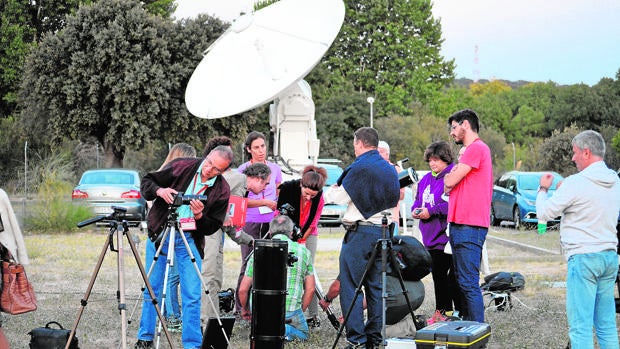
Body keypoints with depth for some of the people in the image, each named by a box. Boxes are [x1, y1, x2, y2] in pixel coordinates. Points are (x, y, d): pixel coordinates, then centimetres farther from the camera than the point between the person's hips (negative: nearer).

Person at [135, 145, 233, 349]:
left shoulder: (222, 191, -5)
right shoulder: (182, 167, -7)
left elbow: (213, 227, -2)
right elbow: (147, 182, 1)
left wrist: (199, 215, -21)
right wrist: (159, 191, -20)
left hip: (190, 239, 0)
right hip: (160, 233, 0)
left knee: (192, 295, -4)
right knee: (151, 289, 6)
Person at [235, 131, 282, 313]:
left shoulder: (275, 168, 12)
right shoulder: (243, 170, 2)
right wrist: (266, 202, -12)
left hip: (271, 222, 3)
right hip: (250, 222, -3)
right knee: (248, 264, -4)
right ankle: (241, 307, 2)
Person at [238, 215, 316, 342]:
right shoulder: (303, 251, 7)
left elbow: (243, 290, 8)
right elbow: (310, 289, 8)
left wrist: (244, 309, 27)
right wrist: (301, 311, 23)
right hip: (290, 310, -1)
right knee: (303, 334, 26)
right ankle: (285, 330, -8)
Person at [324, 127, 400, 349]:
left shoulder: (359, 168, -10)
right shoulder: (390, 170, 13)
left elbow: (340, 197, -7)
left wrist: (330, 190, 16)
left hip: (360, 232, -7)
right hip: (383, 231, 7)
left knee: (350, 286, -4)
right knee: (376, 286, 12)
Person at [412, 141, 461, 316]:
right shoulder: (426, 179, 14)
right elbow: (418, 200, 25)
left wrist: (431, 211, -19)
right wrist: (415, 210, 3)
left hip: (448, 238, -8)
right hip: (431, 238, 9)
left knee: (454, 277, -7)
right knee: (438, 276, 15)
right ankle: (442, 311, 25)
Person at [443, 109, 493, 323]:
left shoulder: (476, 148, -9)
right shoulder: (472, 150, 23)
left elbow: (450, 182, -10)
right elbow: (449, 187, 23)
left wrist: (449, 176, 10)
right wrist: (453, 175, 4)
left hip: (469, 227, -10)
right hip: (460, 225, 10)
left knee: (469, 283, -11)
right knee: (462, 280, 12)